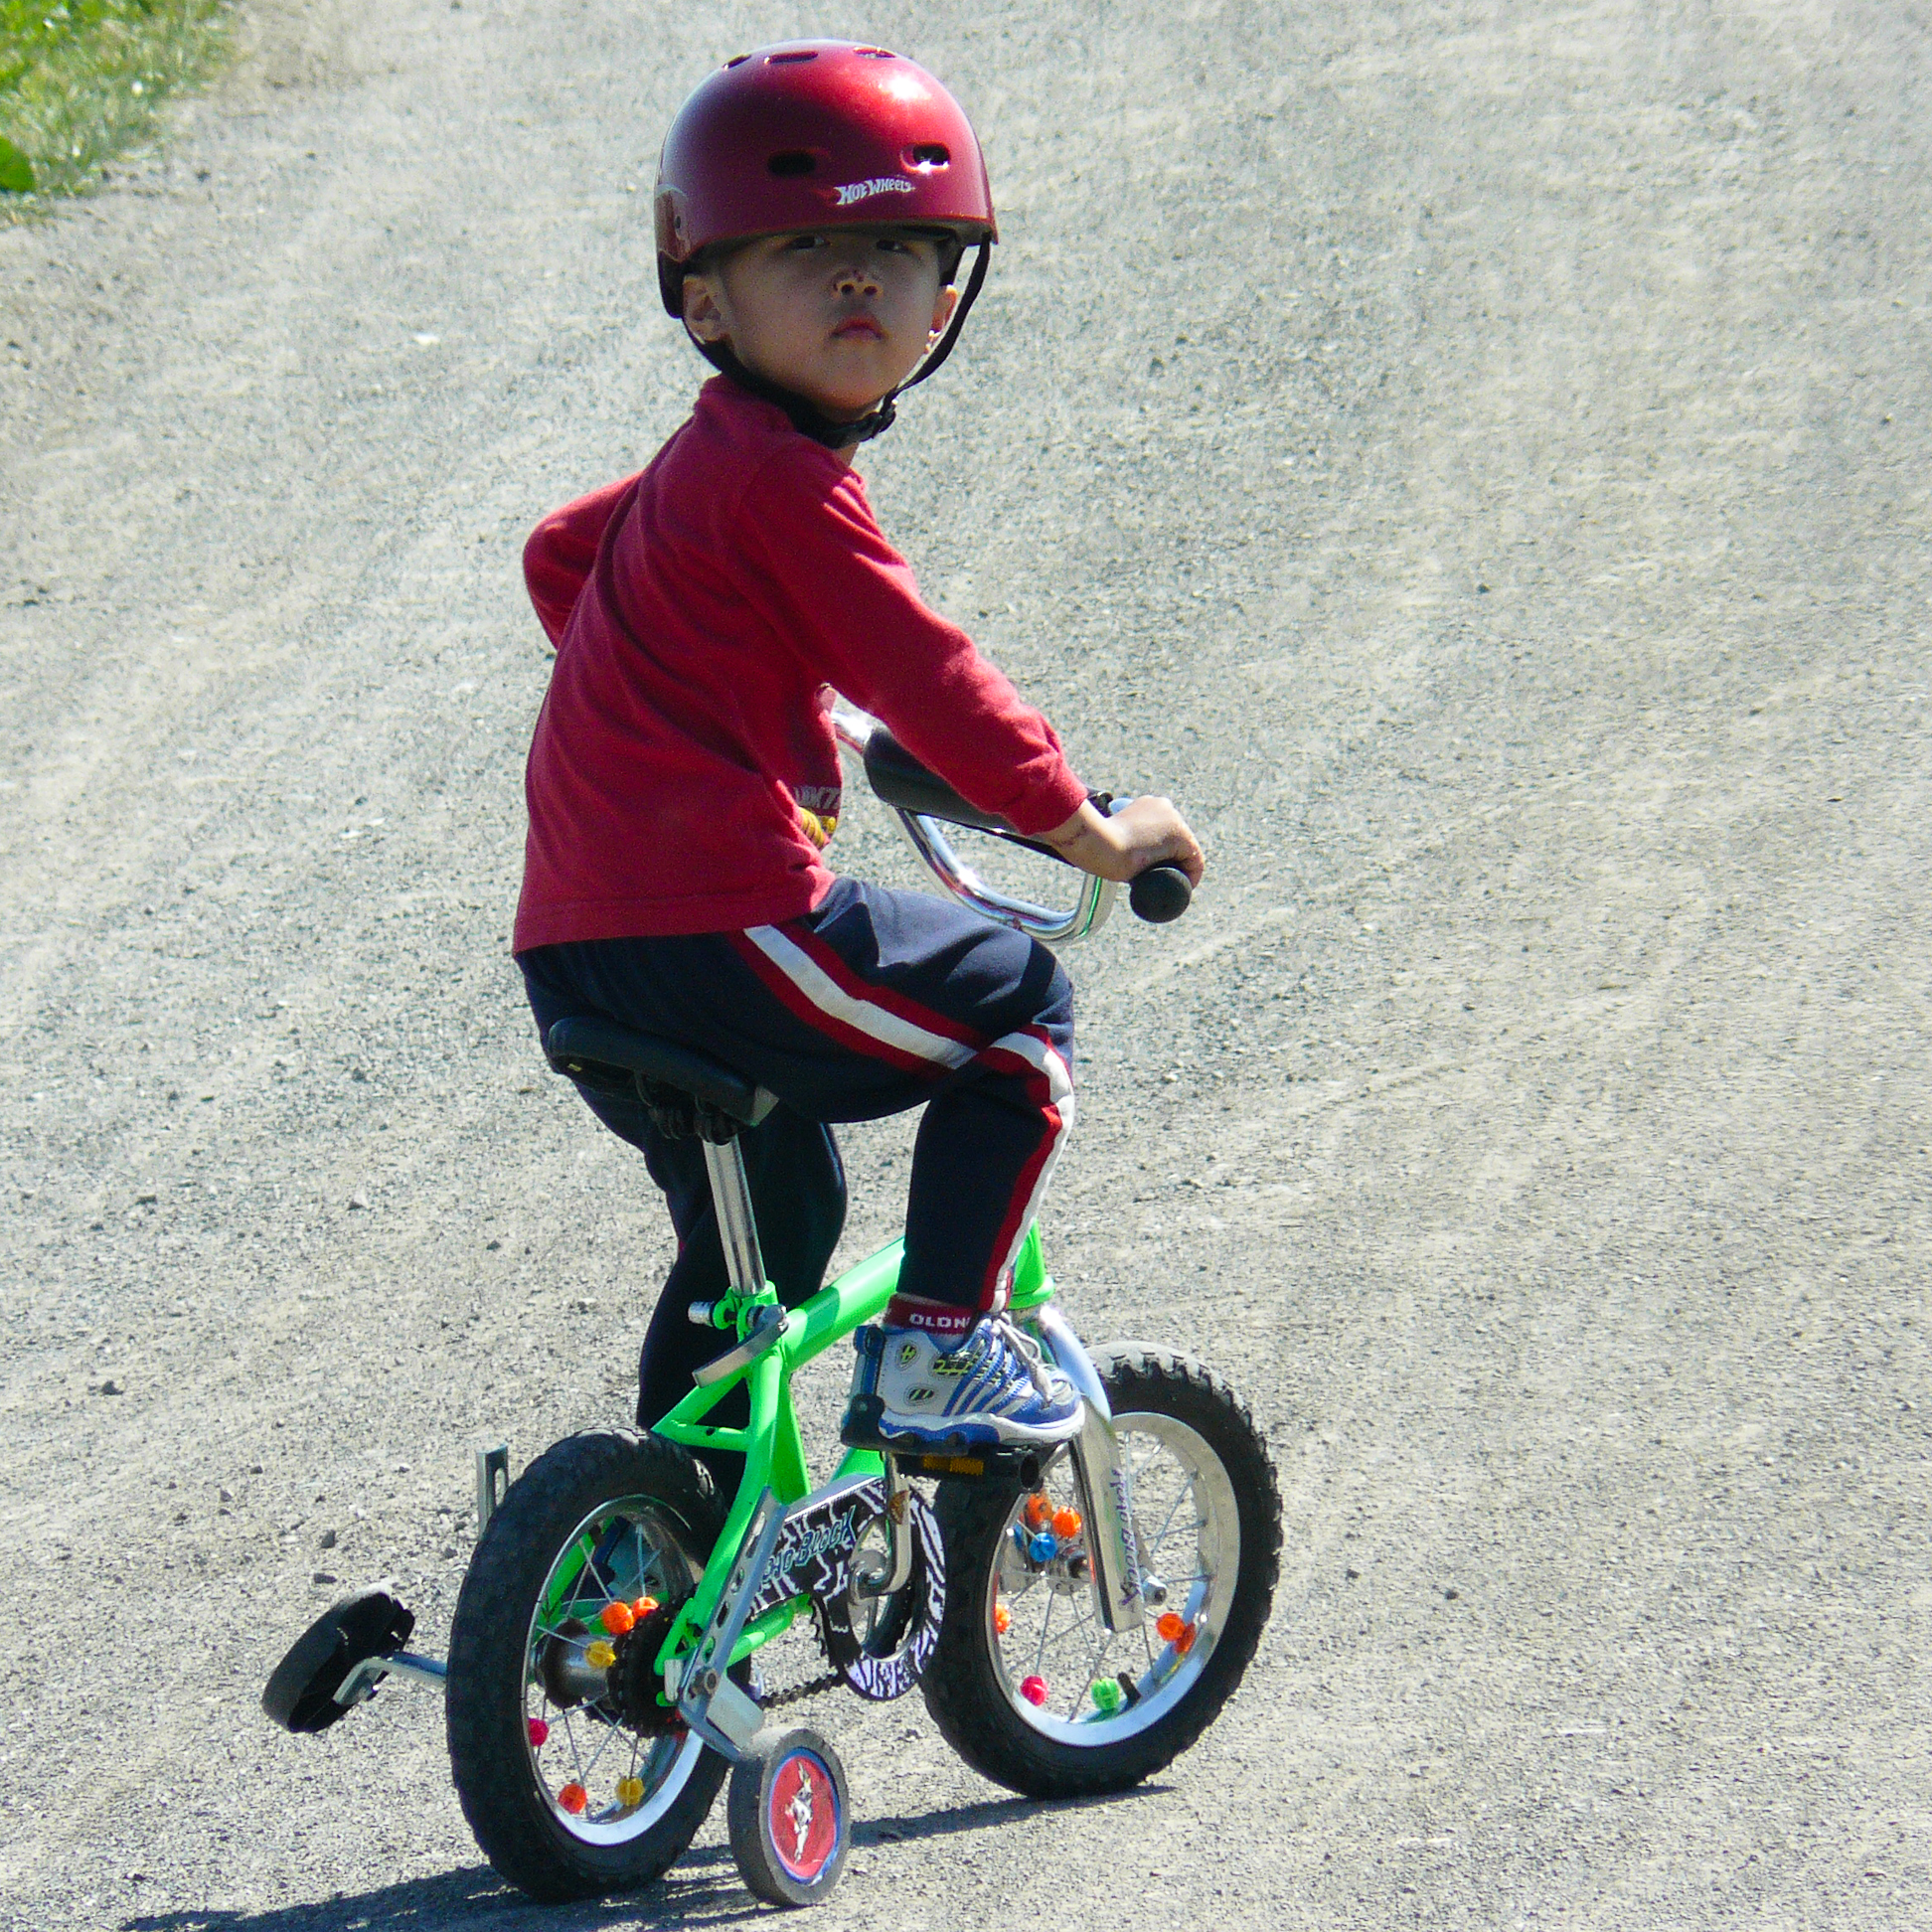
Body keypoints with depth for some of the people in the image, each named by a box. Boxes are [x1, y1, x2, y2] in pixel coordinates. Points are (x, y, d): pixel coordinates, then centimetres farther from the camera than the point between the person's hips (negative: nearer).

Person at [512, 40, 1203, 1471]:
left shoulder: (699, 465, 19)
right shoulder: (787, 477, -13)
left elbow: (558, 556, 37)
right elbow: (922, 678, -16)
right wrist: (1086, 827, -7)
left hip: (577, 952, 10)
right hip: (718, 929, -10)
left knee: (776, 1213, 27)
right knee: (1018, 1002, 6)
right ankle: (938, 1347, 3)